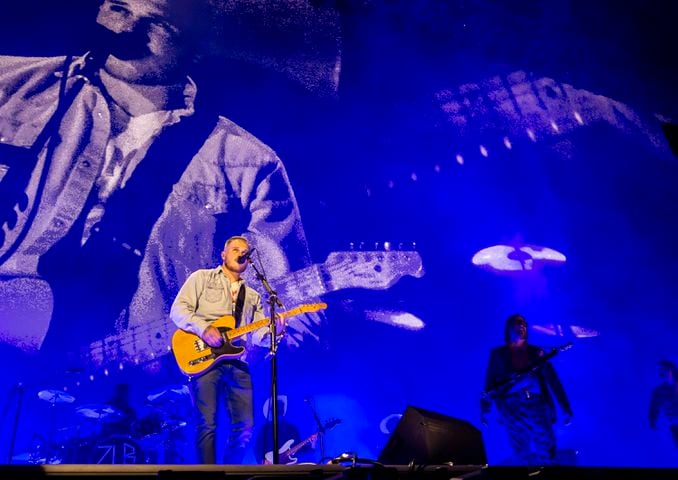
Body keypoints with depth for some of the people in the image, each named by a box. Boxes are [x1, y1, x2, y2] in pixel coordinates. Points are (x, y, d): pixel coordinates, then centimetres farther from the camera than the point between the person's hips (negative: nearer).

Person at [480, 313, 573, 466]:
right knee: (521, 454, 3)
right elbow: (490, 382, 5)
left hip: (538, 408, 1)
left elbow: (553, 380, 5)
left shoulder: (536, 352, 7)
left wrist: (565, 408, 2)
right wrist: (485, 409, 1)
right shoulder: (498, 354, 5)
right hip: (512, 410, 0)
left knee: (546, 452, -4)